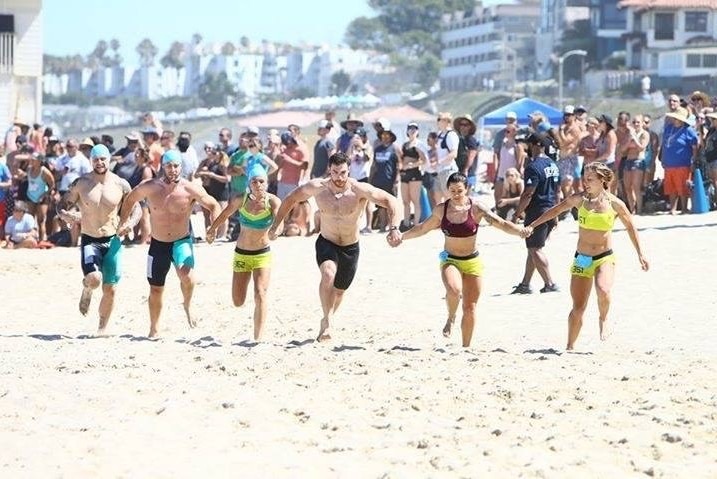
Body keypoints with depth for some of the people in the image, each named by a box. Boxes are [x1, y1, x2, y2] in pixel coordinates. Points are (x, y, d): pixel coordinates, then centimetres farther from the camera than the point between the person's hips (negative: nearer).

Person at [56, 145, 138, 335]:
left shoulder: (121, 185, -2)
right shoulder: (81, 183, -4)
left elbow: (136, 209, 6)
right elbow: (62, 205, 3)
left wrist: (131, 222, -17)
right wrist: (66, 216, -21)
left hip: (112, 241, 2)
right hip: (89, 240, -2)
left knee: (110, 289, 5)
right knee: (94, 279, -26)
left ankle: (102, 327, 25)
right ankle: (87, 291, 11)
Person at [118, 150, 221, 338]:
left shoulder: (191, 189, -13)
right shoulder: (149, 187, -8)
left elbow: (214, 205, -2)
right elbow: (130, 199, 11)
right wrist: (123, 222, 3)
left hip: (181, 242, -2)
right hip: (158, 244, 3)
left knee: (186, 275, -31)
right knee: (155, 290, 12)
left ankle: (188, 306, 0)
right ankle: (154, 330, 32)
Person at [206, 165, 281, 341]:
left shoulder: (273, 201, -13)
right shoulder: (241, 200, -7)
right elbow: (225, 214, 11)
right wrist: (212, 229, 25)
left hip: (263, 254, -2)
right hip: (242, 253, 2)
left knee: (260, 295, -18)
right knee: (238, 302, 1)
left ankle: (258, 338, -14)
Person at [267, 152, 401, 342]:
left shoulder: (359, 190, -22)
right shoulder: (317, 187, -16)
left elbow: (391, 200, -19)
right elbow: (291, 199, 0)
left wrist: (394, 228, -33)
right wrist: (276, 225, -1)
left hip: (350, 248, 1)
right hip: (326, 243, -1)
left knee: (339, 290, 16)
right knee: (328, 274, -32)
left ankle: (326, 321, 45)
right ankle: (327, 321, -23)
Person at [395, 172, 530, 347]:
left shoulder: (475, 209, -11)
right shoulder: (441, 210, -3)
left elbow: (501, 223, -20)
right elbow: (422, 228, 15)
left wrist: (520, 231, -37)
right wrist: (402, 236, 12)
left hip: (472, 262, 0)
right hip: (450, 260, 0)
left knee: (470, 308, 3)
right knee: (454, 290, -32)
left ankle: (466, 347, 19)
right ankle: (451, 318, -2)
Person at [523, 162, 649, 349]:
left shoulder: (615, 204, -7)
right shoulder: (580, 199, -3)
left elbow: (630, 227, 7)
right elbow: (555, 210, 11)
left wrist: (640, 254, 8)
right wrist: (532, 226, 12)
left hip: (605, 258, -2)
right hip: (582, 259, 2)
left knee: (603, 290, -31)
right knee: (578, 308, 1)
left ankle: (603, 320, 0)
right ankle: (570, 346, 18)